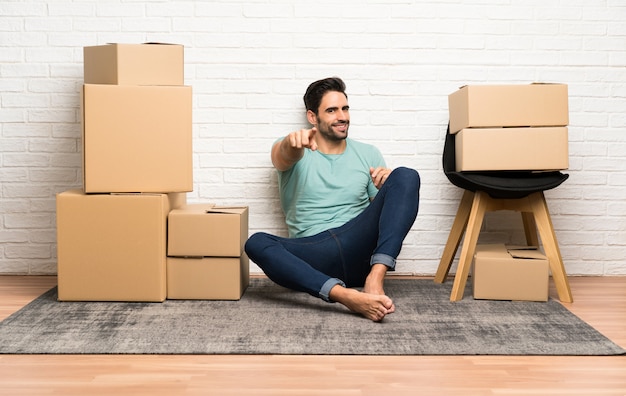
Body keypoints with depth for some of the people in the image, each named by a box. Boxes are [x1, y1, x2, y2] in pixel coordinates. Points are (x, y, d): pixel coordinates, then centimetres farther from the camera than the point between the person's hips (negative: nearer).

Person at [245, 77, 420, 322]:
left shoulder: (368, 154, 18)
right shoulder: (290, 152, 10)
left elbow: (396, 211, 16)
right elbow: (285, 157, -17)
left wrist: (388, 186, -7)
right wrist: (293, 143, -41)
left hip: (359, 248, 2)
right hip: (312, 255, -1)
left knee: (406, 176, -16)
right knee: (256, 243, -31)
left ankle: (375, 277, -32)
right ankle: (348, 296, -47)